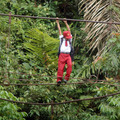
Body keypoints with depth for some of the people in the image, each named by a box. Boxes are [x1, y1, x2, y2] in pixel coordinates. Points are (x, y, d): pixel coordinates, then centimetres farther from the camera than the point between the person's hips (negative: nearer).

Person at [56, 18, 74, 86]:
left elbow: (69, 30, 18)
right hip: (62, 55, -1)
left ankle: (66, 78, -21)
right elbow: (59, 30, 21)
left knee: (70, 65, -22)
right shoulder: (62, 39, 16)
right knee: (60, 67, -11)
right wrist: (57, 22, 25)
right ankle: (59, 80, -17)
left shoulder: (70, 39, 18)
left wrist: (66, 23, 20)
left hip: (68, 55, 1)